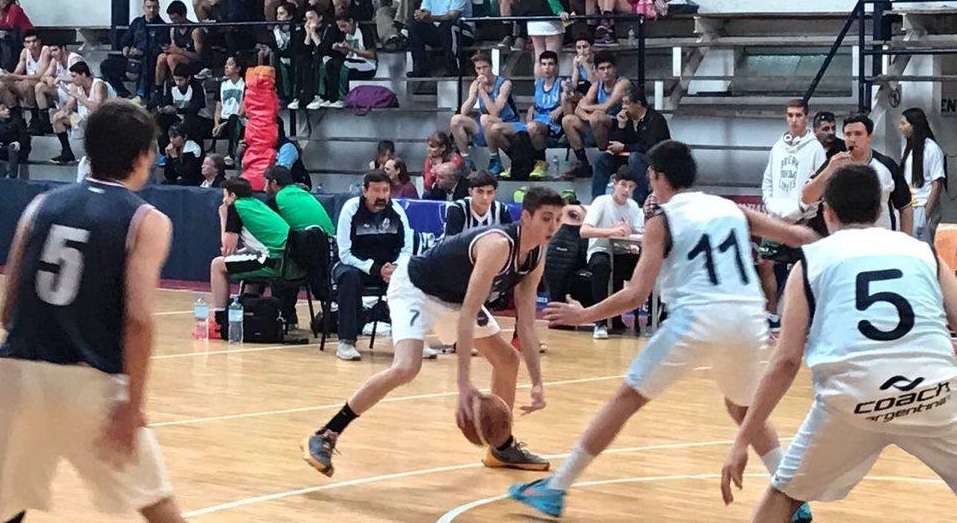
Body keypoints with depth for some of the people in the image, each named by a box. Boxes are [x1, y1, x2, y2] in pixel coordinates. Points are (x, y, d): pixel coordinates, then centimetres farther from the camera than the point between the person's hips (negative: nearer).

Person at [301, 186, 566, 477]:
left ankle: (502, 447, 30)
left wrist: (537, 383, -8)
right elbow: (468, 314, -38)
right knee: (406, 368, -29)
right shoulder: (498, 245, -33)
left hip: (454, 297, 10)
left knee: (508, 360, 12)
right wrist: (463, 384, -42)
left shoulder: (535, 259, -7)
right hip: (415, 288, -10)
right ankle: (324, 437, -21)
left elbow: (526, 324, -1)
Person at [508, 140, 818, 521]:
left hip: (698, 318, -4)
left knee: (627, 398, 8)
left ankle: (554, 490, 9)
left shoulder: (662, 222, 7)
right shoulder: (732, 208, 19)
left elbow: (636, 295, -1)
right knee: (744, 409, 30)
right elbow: (798, 237, 21)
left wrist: (584, 315, 11)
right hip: (749, 318, 4)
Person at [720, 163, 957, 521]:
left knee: (785, 494, 21)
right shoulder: (923, 252, 20)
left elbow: (787, 361, 7)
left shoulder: (812, 260, 15)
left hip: (851, 396, -1)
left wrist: (742, 441, 10)